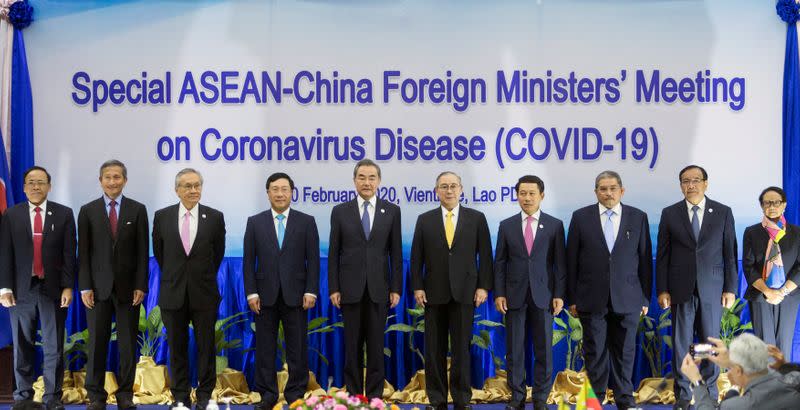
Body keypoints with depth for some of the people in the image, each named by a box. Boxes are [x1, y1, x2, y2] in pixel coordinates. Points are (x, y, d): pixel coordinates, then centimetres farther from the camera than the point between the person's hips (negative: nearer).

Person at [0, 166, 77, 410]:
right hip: (22, 289, 1)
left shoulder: (64, 214, 4)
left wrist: (68, 287, -5)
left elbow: (69, 253, 1)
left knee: (54, 348, 1)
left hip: (53, 289, 0)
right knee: (22, 347, 6)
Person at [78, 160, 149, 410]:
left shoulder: (137, 210, 4)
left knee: (128, 344, 4)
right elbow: (83, 252, 3)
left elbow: (143, 251, 2)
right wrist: (85, 287, -4)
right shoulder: (88, 211, 5)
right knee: (97, 343, 2)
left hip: (128, 287, 0)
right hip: (99, 287, 0)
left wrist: (141, 286, -5)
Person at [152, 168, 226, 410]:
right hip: (173, 292, 1)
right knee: (177, 348, 7)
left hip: (204, 293, -1)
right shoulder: (162, 217, 0)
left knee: (206, 347, 5)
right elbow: (158, 252, 12)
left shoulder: (215, 217, -2)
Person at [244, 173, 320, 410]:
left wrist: (311, 291, -7)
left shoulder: (306, 222, 4)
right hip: (265, 295, 1)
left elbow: (313, 260, 1)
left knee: (297, 348, 3)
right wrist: (251, 293, -4)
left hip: (296, 295, -1)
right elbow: (249, 261, 4)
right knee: (265, 348, 4)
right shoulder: (255, 222, 6)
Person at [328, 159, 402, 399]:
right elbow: (334, 253, 3)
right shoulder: (340, 211, 4)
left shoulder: (392, 211, 4)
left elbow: (396, 253, 4)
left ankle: (374, 395, 11)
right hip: (350, 288, 0)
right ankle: (353, 394, 13)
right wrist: (333, 288, -3)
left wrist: (396, 288, -1)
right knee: (352, 345, 5)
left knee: (376, 344, 4)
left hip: (379, 289, 0)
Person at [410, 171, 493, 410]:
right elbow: (417, 257, 6)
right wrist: (417, 287, -2)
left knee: (461, 348, 0)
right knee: (434, 350, 3)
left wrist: (483, 286, -3)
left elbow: (485, 255, 4)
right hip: (434, 294, 1)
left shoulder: (476, 219, 6)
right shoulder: (425, 220, 8)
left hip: (464, 292, -1)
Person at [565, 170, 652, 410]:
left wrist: (645, 298, 4)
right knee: (594, 352, 4)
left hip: (627, 299, 1)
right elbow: (572, 261, 3)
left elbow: (645, 260, 6)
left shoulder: (638, 218, 4)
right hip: (592, 298, 0)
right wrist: (572, 298, 0)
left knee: (624, 352, 6)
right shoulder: (581, 217, 2)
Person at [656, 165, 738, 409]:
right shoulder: (670, 214, 3)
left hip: (712, 288, 0)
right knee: (681, 342, 2)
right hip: (681, 289, 0)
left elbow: (730, 253, 4)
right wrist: (662, 290, -2)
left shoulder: (723, 213, 4)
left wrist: (730, 288, -1)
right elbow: (662, 255, 3)